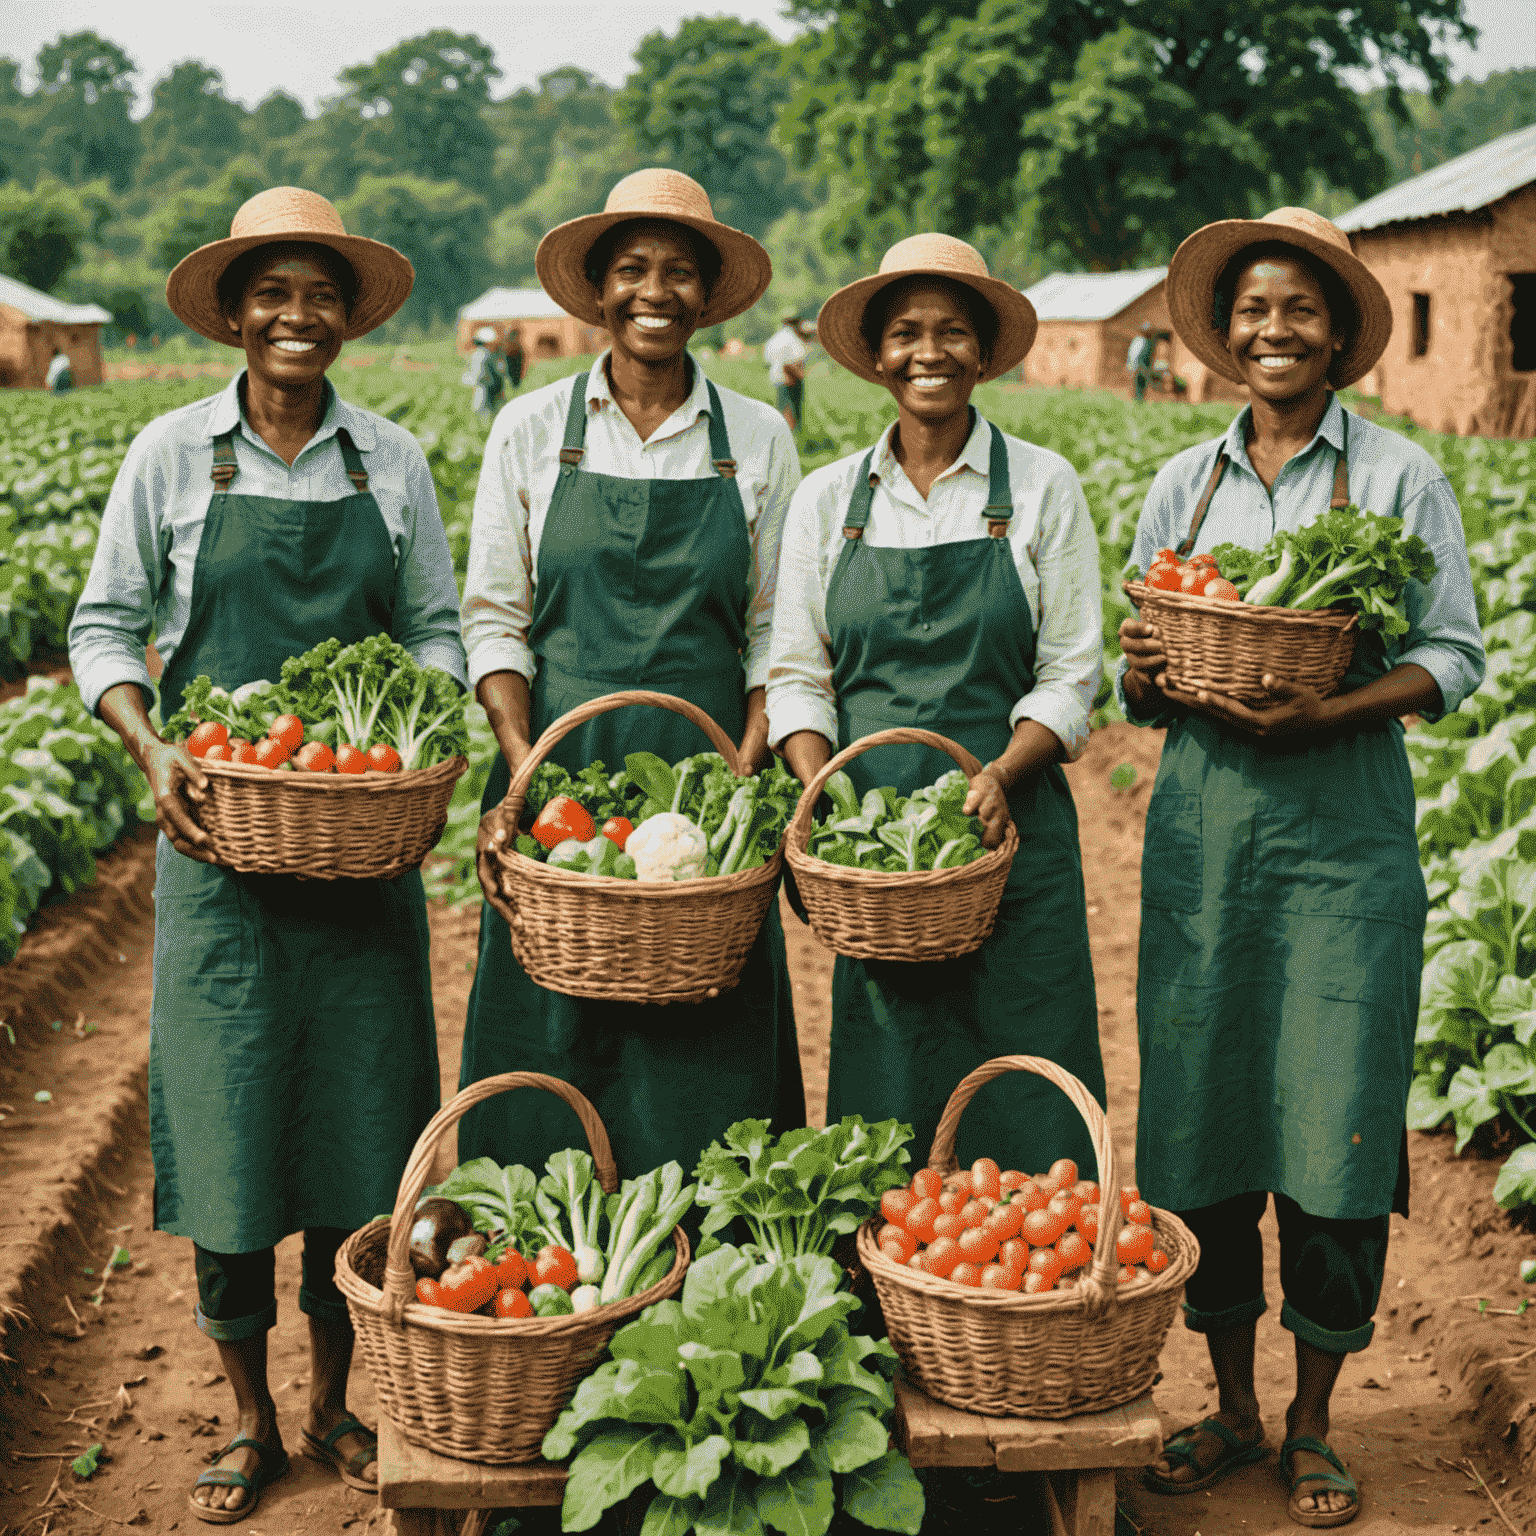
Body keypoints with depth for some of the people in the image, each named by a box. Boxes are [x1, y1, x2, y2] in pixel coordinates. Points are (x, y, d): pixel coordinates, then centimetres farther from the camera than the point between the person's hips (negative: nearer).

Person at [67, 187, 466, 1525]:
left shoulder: (391, 461, 5)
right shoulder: (173, 456, 2)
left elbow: (438, 629, 10)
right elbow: (106, 626, 6)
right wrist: (151, 751, -11)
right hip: (219, 827, -1)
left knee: (356, 1109, 6)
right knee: (225, 1113, 1)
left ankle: (336, 1399, 23)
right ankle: (249, 1417, 18)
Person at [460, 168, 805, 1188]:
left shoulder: (758, 440, 5)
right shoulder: (531, 431, 4)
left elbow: (776, 639, 5)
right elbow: (494, 622, 3)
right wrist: (523, 771, -12)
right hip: (557, 774, 0)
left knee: (706, 1085, 2)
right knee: (551, 1069, 3)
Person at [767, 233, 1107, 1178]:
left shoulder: (1042, 487, 3)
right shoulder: (828, 499, 9)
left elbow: (1071, 673, 1)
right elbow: (798, 674, 8)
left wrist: (1000, 774, -16)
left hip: (1010, 824, -1)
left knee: (1021, 1116, -2)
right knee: (880, 1112, 4)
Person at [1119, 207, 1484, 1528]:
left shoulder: (1399, 476, 3)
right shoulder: (1183, 485, 13)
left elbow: (1454, 655, -1)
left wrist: (1332, 711, -17)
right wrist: (1149, 674, -8)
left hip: (1344, 824, -3)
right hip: (1201, 819, 3)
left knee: (1334, 1123, -3)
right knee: (1199, 1110, 4)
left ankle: (1314, 1424, 14)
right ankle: (1233, 1406, 21)